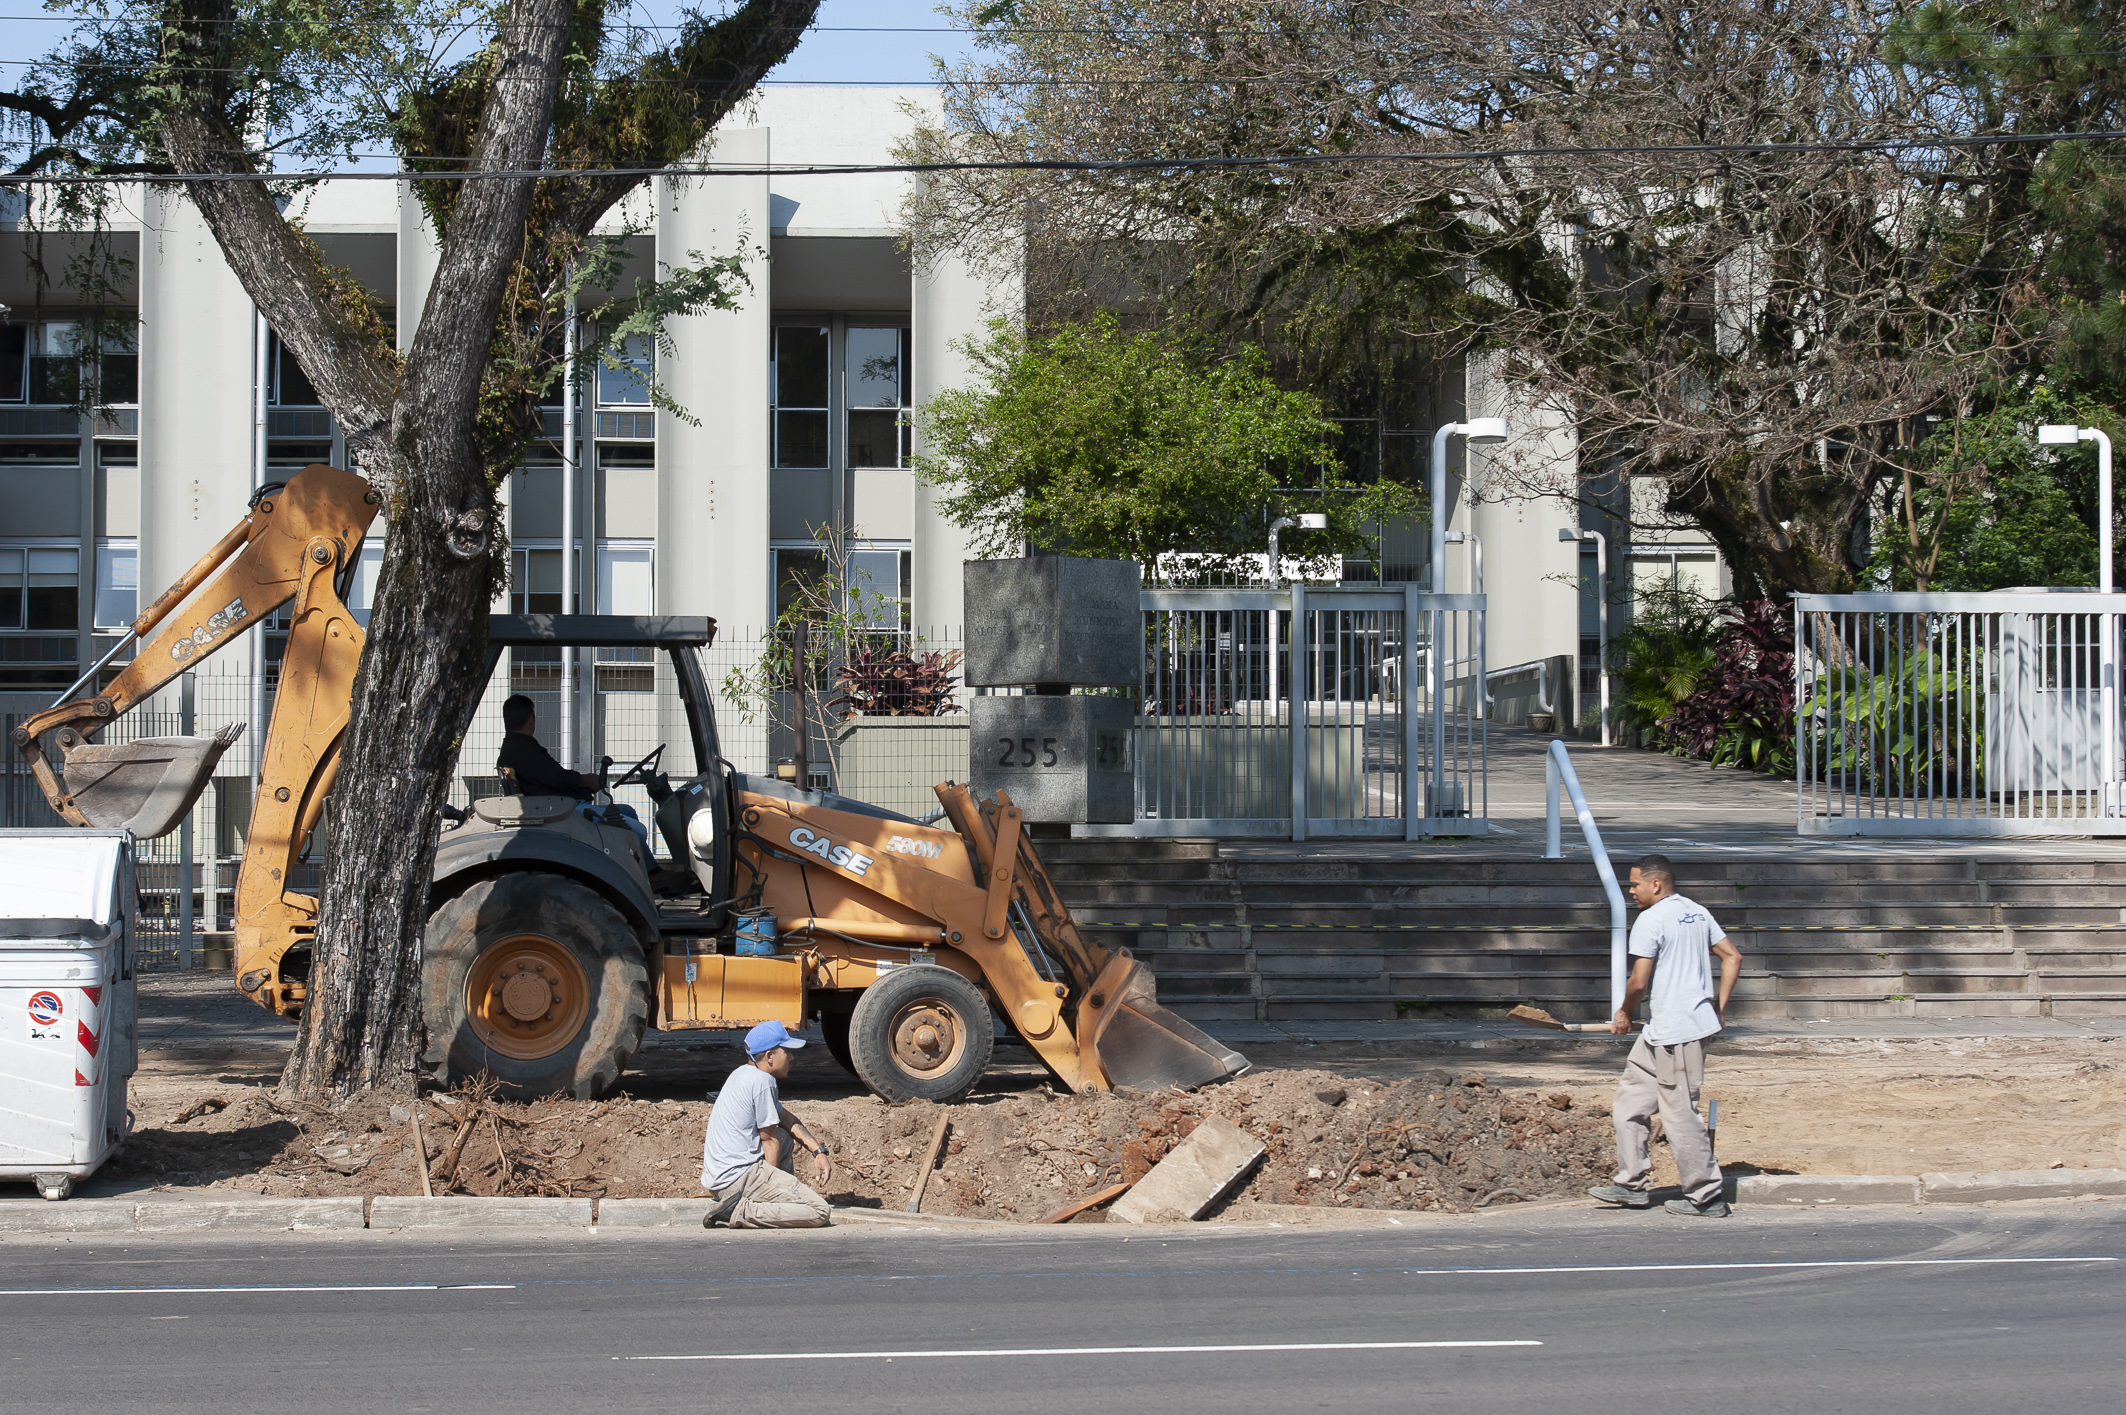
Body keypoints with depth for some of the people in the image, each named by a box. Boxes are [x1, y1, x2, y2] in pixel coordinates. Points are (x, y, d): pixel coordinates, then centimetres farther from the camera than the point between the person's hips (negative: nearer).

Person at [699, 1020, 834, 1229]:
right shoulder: (762, 1082, -13)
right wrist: (769, 1182, 4)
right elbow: (769, 1141, -8)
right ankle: (741, 1212, -17)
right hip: (739, 1178, -10)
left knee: (785, 1137, 32)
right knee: (820, 1212, -15)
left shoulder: (742, 1074, 17)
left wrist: (818, 1151, 17)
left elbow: (785, 1118, 25)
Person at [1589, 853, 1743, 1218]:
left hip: (1674, 1031, -10)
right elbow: (1733, 957, 14)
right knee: (1630, 1099, 14)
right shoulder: (1697, 912, 13)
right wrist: (1719, 1007, 15)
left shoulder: (1651, 919, -14)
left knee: (1680, 1113, -3)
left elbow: (1639, 982, -17)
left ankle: (1706, 1197, 3)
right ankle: (1631, 1185, 16)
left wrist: (1624, 1014, 1)